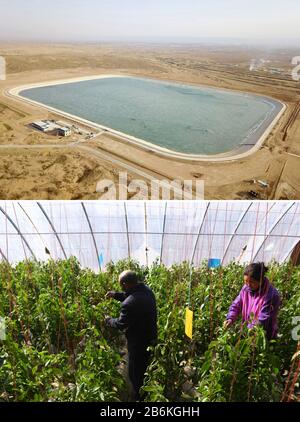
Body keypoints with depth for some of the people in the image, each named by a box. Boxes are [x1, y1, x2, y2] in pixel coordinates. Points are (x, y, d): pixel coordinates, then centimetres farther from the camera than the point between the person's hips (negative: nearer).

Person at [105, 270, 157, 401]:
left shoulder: (129, 304, -37)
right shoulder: (146, 289, -10)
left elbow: (120, 324, -21)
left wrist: (108, 320, -2)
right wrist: (116, 295, 5)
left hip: (138, 342, -9)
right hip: (151, 338, 9)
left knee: (135, 373, 17)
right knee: (146, 368, 31)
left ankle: (139, 397, 37)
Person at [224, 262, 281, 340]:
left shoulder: (271, 295, -22)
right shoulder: (246, 288, -5)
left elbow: (263, 320, -24)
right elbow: (236, 305, 2)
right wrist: (230, 319, -15)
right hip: (247, 331, 5)